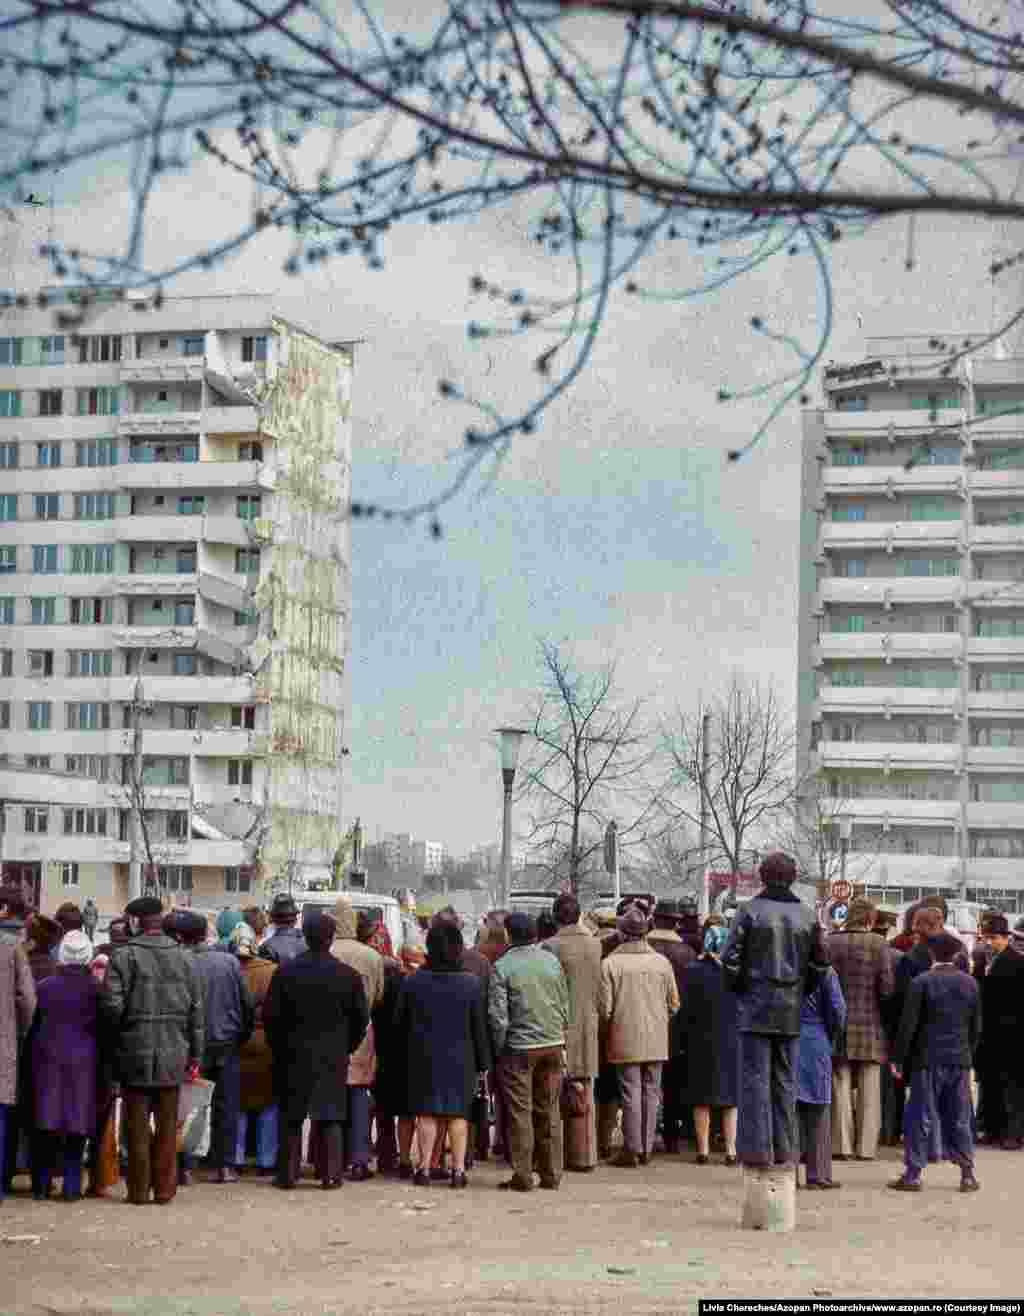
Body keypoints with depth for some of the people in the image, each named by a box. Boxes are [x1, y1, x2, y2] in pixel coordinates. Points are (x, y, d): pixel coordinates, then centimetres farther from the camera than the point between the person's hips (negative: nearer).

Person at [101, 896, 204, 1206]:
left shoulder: (124, 956, -10)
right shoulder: (184, 958, 3)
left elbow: (112, 1005, -15)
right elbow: (196, 1010, 5)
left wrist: (118, 1035, 4)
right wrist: (195, 1053, 11)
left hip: (134, 1053, -3)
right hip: (173, 1056, 3)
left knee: (138, 1124, 5)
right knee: (167, 1123, 11)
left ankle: (139, 1189, 8)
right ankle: (164, 1187, 13)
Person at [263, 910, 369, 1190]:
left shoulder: (285, 971, -6)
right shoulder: (347, 975, -5)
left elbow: (270, 1015, -3)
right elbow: (361, 1018, -1)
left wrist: (278, 1047, 9)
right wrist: (347, 1047, 12)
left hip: (293, 1054, 0)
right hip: (333, 1056, 0)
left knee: (291, 1117, 8)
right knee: (330, 1117, 5)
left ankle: (288, 1173, 8)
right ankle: (331, 1174, 4)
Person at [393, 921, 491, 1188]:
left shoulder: (413, 982, -5)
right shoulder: (471, 983, -8)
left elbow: (399, 1024, 1)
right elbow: (479, 1027, -3)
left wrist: (403, 1057, 13)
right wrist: (483, 1062, 4)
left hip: (423, 1058, 0)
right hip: (460, 1060, 0)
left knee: (427, 1113, 7)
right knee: (458, 1113, 7)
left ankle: (424, 1168, 7)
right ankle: (458, 1169, 6)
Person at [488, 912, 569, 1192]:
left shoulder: (503, 967, -10)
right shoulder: (551, 960, 3)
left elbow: (498, 1015, -11)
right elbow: (565, 1005, 7)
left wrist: (499, 1049, 0)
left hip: (519, 1048, -4)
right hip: (553, 1044, 4)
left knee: (520, 1113, 2)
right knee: (549, 1112, 11)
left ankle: (523, 1176, 2)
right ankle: (551, 1174, 14)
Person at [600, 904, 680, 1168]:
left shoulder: (611, 963, -10)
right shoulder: (661, 962, 0)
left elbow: (605, 1008, -9)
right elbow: (673, 1004, 5)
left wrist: (607, 1031, 10)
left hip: (626, 1040, -3)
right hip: (656, 1041, 3)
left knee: (631, 1094, 1)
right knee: (651, 1093, 11)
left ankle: (632, 1150, 3)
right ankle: (646, 1148, 16)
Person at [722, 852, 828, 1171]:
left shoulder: (750, 911, -6)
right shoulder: (807, 916, 5)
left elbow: (731, 959, -7)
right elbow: (820, 964, 7)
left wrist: (738, 989, 9)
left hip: (756, 1005, -3)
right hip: (791, 1012, 3)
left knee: (755, 1078, -1)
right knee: (785, 1079, 11)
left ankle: (757, 1147, -5)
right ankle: (785, 1148, 12)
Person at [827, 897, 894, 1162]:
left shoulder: (830, 942, -2)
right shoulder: (877, 943, -8)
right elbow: (887, 986, -10)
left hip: (838, 1025, 1)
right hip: (870, 1026, -1)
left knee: (841, 1086, 7)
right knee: (869, 1090, 7)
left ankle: (842, 1145, 4)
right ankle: (866, 1147, 7)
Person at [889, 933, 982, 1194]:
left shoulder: (921, 983, -9)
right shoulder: (970, 983, 3)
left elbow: (908, 1025, -9)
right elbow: (976, 1026, 7)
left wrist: (898, 1058, -2)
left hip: (928, 1060, -3)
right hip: (960, 1060, 3)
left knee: (920, 1118, 1)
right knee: (960, 1119, 9)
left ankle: (913, 1174, 2)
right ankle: (967, 1174, 10)